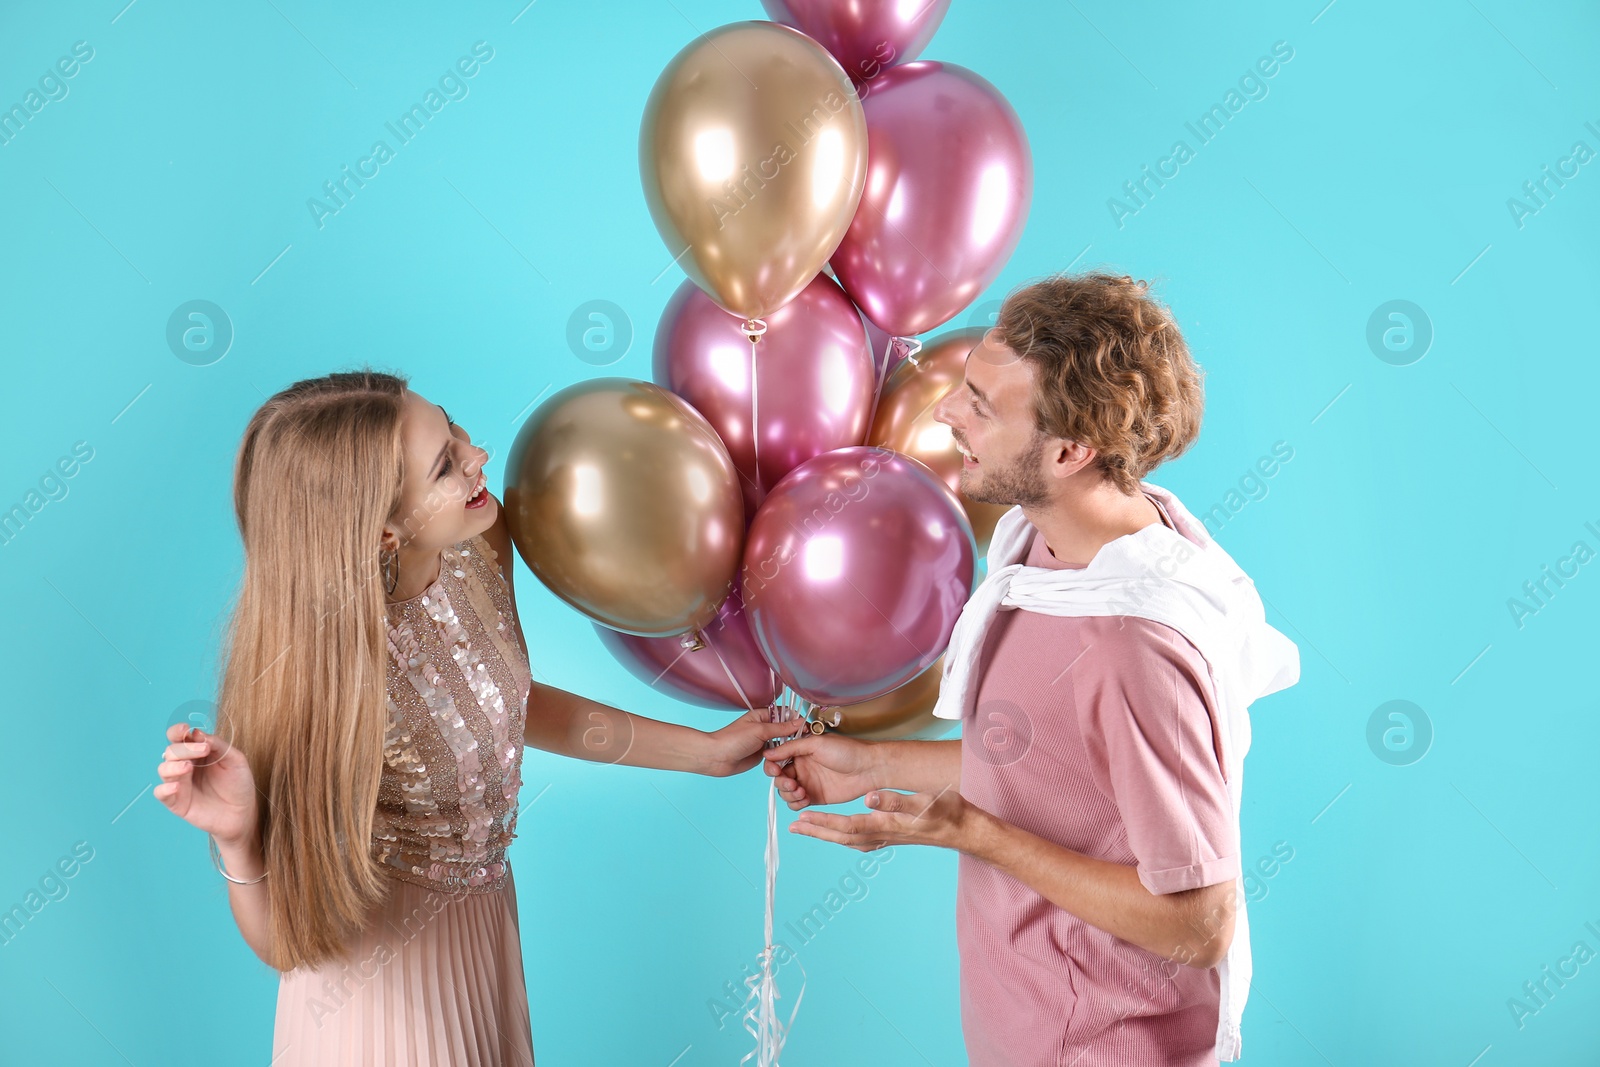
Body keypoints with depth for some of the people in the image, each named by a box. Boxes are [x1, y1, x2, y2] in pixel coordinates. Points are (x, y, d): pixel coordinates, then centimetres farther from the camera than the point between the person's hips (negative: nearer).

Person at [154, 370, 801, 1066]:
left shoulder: (477, 545, -16)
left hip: (484, 922, 6)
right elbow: (281, 941, -21)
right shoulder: (320, 671, -32)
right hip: (379, 964, -6)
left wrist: (704, 750, 5)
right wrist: (235, 833, -41)